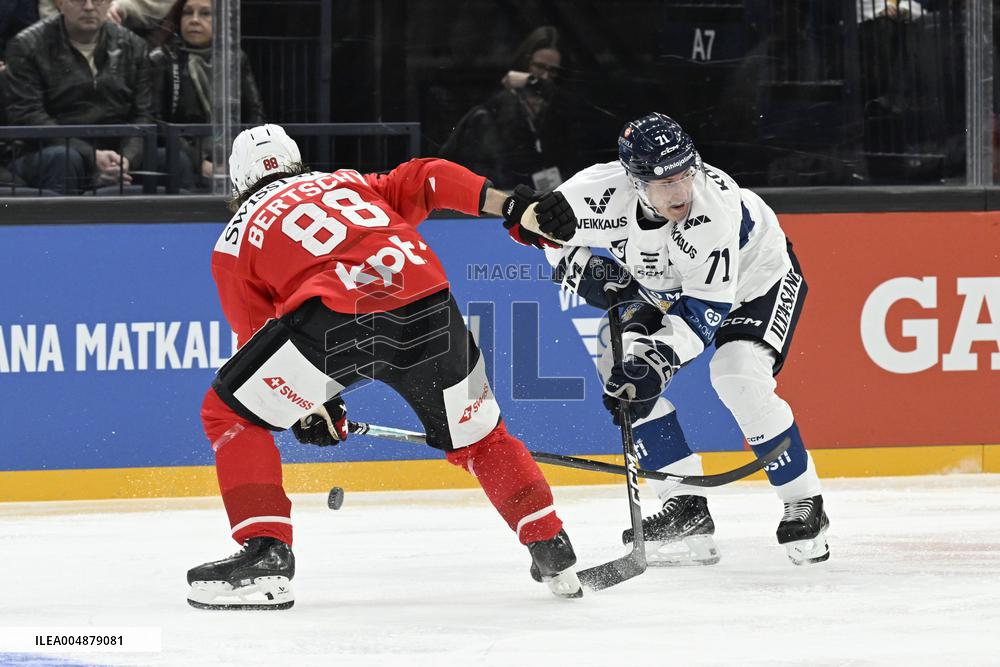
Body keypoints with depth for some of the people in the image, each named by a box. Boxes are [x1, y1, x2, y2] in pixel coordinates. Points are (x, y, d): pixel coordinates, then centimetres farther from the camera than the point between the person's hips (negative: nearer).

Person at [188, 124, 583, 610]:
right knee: (475, 435, 28)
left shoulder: (235, 239, 26)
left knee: (229, 412, 15)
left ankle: (266, 554, 3)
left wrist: (308, 406, 33)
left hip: (333, 314, -4)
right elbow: (427, 180, 20)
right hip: (427, 305, 4)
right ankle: (552, 553, 25)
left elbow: (259, 336, 23)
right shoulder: (346, 183, 34)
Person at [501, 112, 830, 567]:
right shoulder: (603, 190, -31)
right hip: (668, 288, 6)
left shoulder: (714, 206, -41)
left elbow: (706, 310, -38)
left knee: (740, 379, -27)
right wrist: (580, 265, -31)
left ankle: (804, 507, -12)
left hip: (756, 279, -5)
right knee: (625, 369, -12)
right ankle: (686, 511, -4)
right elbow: (532, 220, -15)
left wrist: (659, 357, -49)